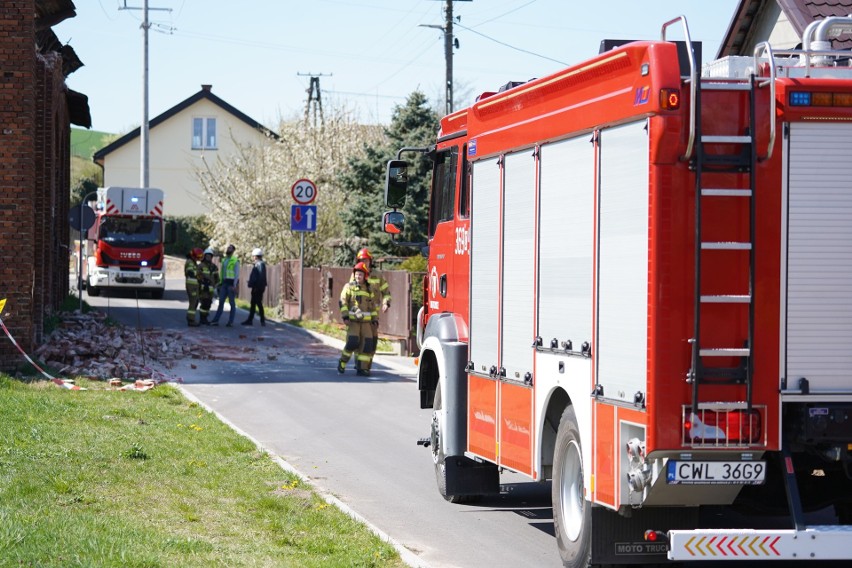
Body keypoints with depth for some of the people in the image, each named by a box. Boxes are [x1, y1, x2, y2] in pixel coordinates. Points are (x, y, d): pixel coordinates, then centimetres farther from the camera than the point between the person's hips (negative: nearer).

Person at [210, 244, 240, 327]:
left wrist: (234, 286, -17)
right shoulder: (224, 260, 16)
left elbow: (237, 274, -10)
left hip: (231, 283, -6)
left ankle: (231, 321, 4)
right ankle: (215, 320, -1)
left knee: (232, 303, 0)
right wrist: (220, 283, 13)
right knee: (221, 302, 2)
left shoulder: (235, 261, -5)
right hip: (224, 283, 6)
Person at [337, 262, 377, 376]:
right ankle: (342, 363, 3)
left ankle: (362, 368, 2)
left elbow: (372, 305, 20)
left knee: (367, 344, -4)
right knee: (352, 343, -16)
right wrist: (345, 316, -14)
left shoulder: (368, 289, 13)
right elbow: (343, 302, -4)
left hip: (366, 321, 4)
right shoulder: (349, 286, 1)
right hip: (352, 321, -4)